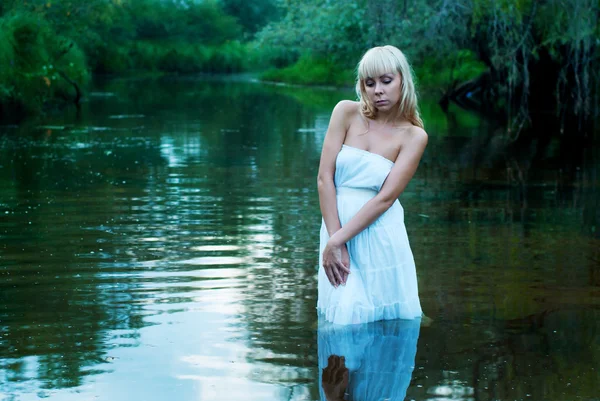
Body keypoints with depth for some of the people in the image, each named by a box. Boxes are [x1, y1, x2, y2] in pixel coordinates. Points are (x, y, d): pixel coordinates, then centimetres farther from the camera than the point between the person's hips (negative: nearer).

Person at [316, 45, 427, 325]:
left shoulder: (414, 136, -1)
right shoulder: (347, 113, 1)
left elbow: (386, 197, -10)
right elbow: (325, 178, -4)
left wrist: (336, 240, -16)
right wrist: (335, 241, -11)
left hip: (380, 236, -1)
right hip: (337, 225, 1)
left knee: (387, 320, 3)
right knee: (346, 319, -1)